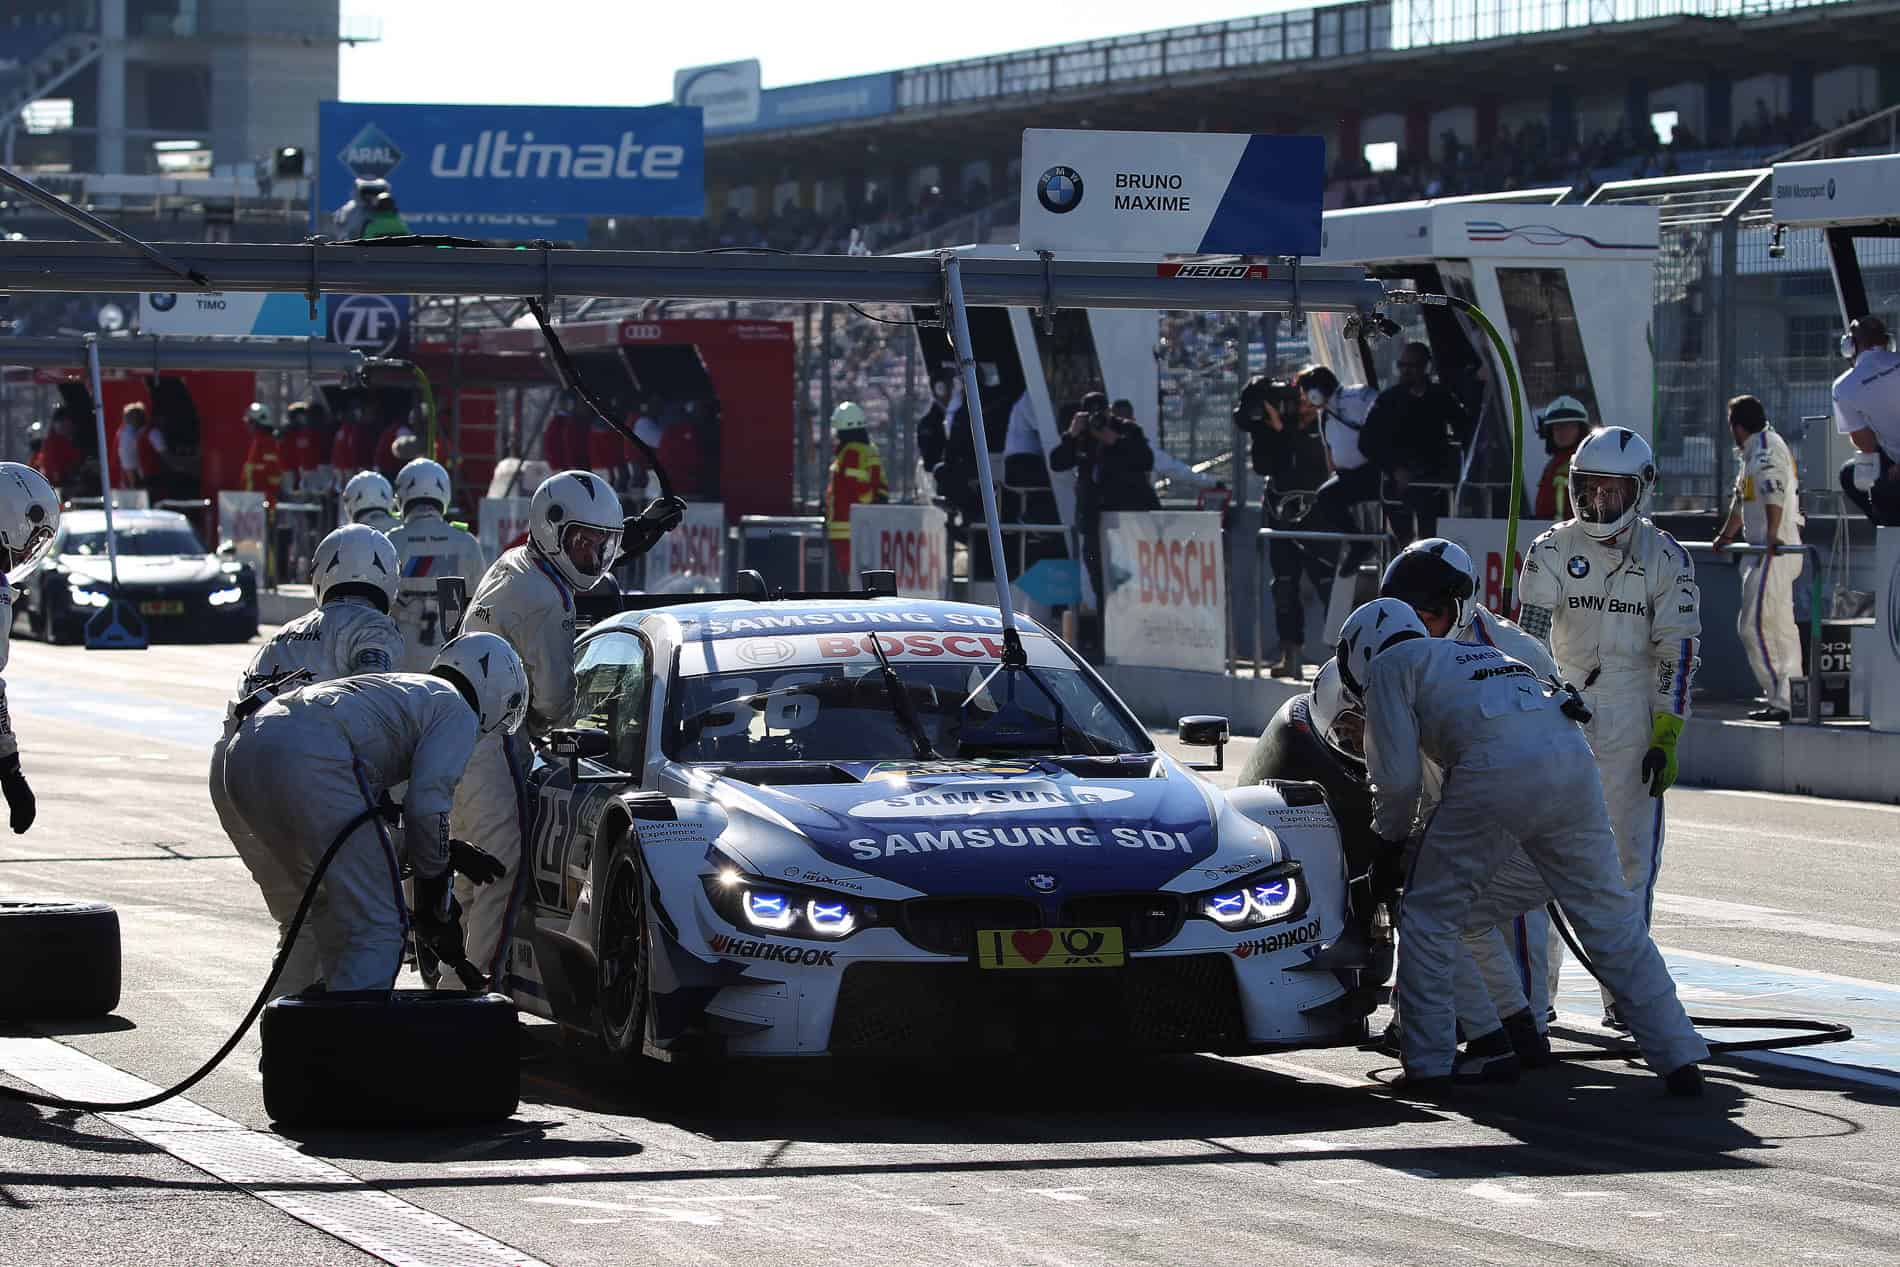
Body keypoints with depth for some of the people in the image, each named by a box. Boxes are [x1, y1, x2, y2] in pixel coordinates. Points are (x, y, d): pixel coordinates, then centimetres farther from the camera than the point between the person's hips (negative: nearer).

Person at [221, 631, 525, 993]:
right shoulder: (458, 710, 14)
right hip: (310, 761, -9)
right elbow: (426, 803, 0)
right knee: (378, 927, -2)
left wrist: (451, 852, 41)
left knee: (336, 912, 25)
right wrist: (434, 894, 12)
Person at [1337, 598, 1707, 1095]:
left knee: (1431, 915, 10)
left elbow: (1398, 777, 10)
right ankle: (1679, 1059, 12)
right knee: (1609, 913, 13)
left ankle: (1428, 1065, 9)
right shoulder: (1478, 656, 40)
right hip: (1571, 757, 6)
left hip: (1496, 771, -6)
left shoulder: (1390, 666, 19)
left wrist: (1391, 839, 28)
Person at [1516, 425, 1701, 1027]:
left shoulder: (1665, 559, 0)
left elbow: (1678, 653, -2)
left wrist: (1666, 739, -8)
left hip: (1632, 725, -1)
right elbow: (1527, 643, -1)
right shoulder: (1551, 552, 3)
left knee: (1630, 856, -3)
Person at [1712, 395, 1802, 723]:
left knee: (1755, 625, -13)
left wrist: (1772, 535, -42)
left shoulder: (1767, 447, -11)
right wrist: (1725, 537, 49)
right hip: (1762, 548, 11)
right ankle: (1793, 698, 16)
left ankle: (1780, 700, -15)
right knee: (1782, 628, 12)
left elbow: (1774, 493, -29)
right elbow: (1740, 499, 37)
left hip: (1775, 551, -11)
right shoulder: (1752, 452, 22)